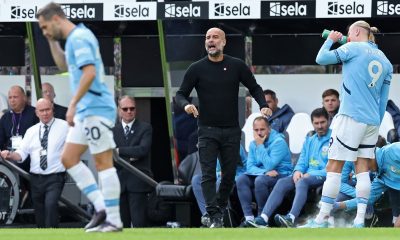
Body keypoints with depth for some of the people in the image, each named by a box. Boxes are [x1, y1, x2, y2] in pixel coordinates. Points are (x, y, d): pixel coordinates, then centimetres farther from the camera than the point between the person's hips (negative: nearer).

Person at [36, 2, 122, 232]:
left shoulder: (79, 37, -15)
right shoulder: (75, 38, 16)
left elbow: (89, 72, -25)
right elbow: (64, 65, 33)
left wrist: (72, 105, -24)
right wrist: (52, 41, 20)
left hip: (96, 109, -10)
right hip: (86, 111, 10)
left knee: (103, 163, -7)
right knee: (69, 158, 9)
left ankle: (114, 220, -3)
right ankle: (101, 207, 9)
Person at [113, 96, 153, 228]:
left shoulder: (145, 128, 5)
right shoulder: (113, 130, 13)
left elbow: (143, 150, -10)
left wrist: (120, 151, -6)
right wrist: (129, 158, -8)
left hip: (137, 182, -3)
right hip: (119, 182, 3)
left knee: (139, 222, -9)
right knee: (122, 223, 2)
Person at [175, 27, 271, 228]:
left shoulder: (237, 66, 4)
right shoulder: (196, 69, 1)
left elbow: (254, 88, 12)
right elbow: (180, 94, 3)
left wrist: (263, 105, -6)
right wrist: (186, 105, -20)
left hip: (232, 130, 2)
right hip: (207, 130, -2)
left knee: (229, 174, 5)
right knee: (208, 175, -12)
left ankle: (220, 209, 23)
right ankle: (215, 217, -17)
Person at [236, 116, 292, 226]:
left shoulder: (278, 142, -14)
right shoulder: (253, 144, 8)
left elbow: (269, 165, -23)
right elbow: (250, 167, -1)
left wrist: (260, 146, -19)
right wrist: (265, 172, -20)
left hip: (281, 175, -6)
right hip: (262, 174, 6)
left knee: (260, 180, -35)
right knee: (241, 179, -18)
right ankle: (248, 217, -25)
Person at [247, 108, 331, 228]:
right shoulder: (309, 140, 24)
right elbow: (302, 161, 21)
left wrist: (310, 174, -16)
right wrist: (298, 171, -4)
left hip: (323, 177, -7)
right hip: (307, 175, 7)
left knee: (302, 182, -36)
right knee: (282, 182, -19)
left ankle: (291, 218, -56)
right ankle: (263, 218, -33)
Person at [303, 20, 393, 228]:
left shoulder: (354, 48, -4)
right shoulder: (385, 62, 15)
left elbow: (321, 59, -3)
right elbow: (383, 100, 16)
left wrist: (330, 40, 14)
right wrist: (377, 125, 21)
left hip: (351, 117, -6)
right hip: (372, 121, 6)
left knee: (334, 166, -4)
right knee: (362, 167, 6)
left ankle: (322, 218, -5)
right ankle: (360, 220, -1)